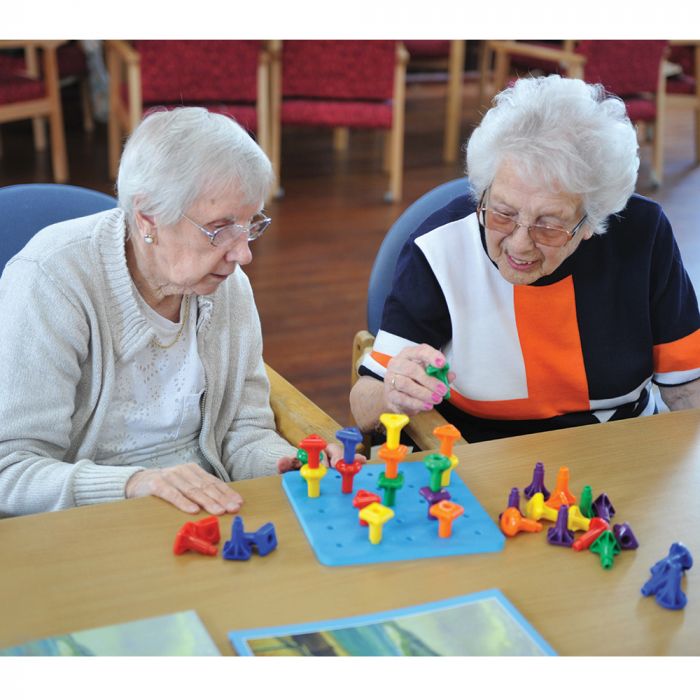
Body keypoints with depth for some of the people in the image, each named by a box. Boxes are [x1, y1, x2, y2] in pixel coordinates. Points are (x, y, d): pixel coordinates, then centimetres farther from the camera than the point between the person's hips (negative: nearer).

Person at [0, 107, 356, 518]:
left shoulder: (229, 284, 1)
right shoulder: (49, 280, -18)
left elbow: (244, 430, 8)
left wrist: (286, 465, -14)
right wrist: (136, 484, -37)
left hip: (209, 513, 3)